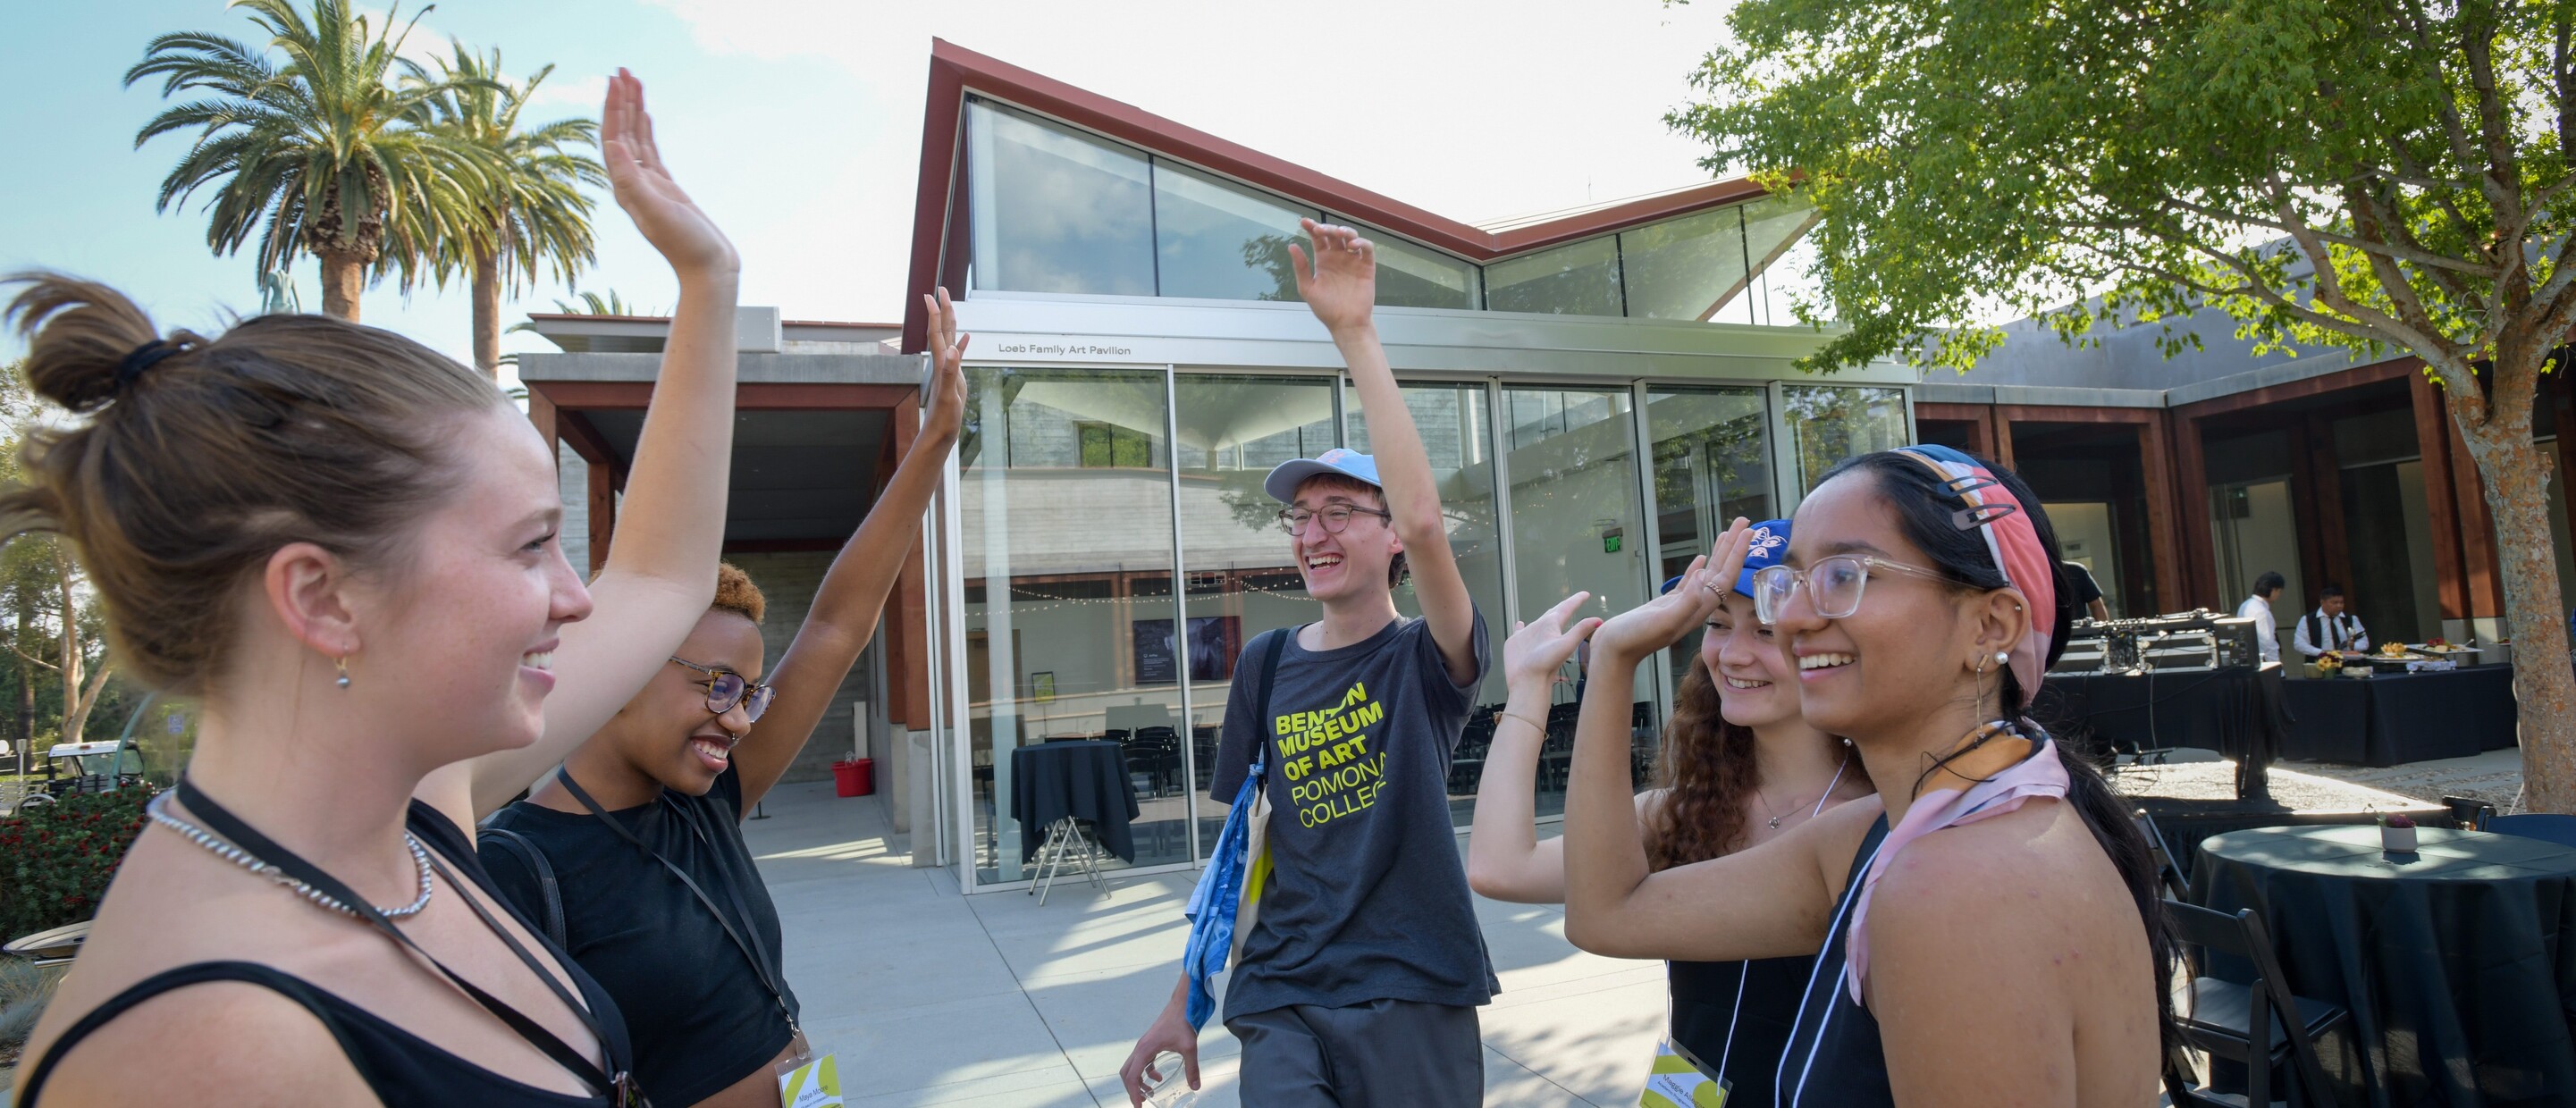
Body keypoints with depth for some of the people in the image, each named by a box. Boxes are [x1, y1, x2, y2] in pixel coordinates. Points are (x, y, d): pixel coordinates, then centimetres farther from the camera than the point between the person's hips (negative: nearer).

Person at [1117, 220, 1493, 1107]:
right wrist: (1184, 1000, 11)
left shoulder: (1427, 660, -6)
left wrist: (1356, 335, -28)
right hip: (1283, 1000, 2)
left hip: (1414, 998, -2)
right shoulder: (1266, 662, 4)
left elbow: (1425, 520, -27)